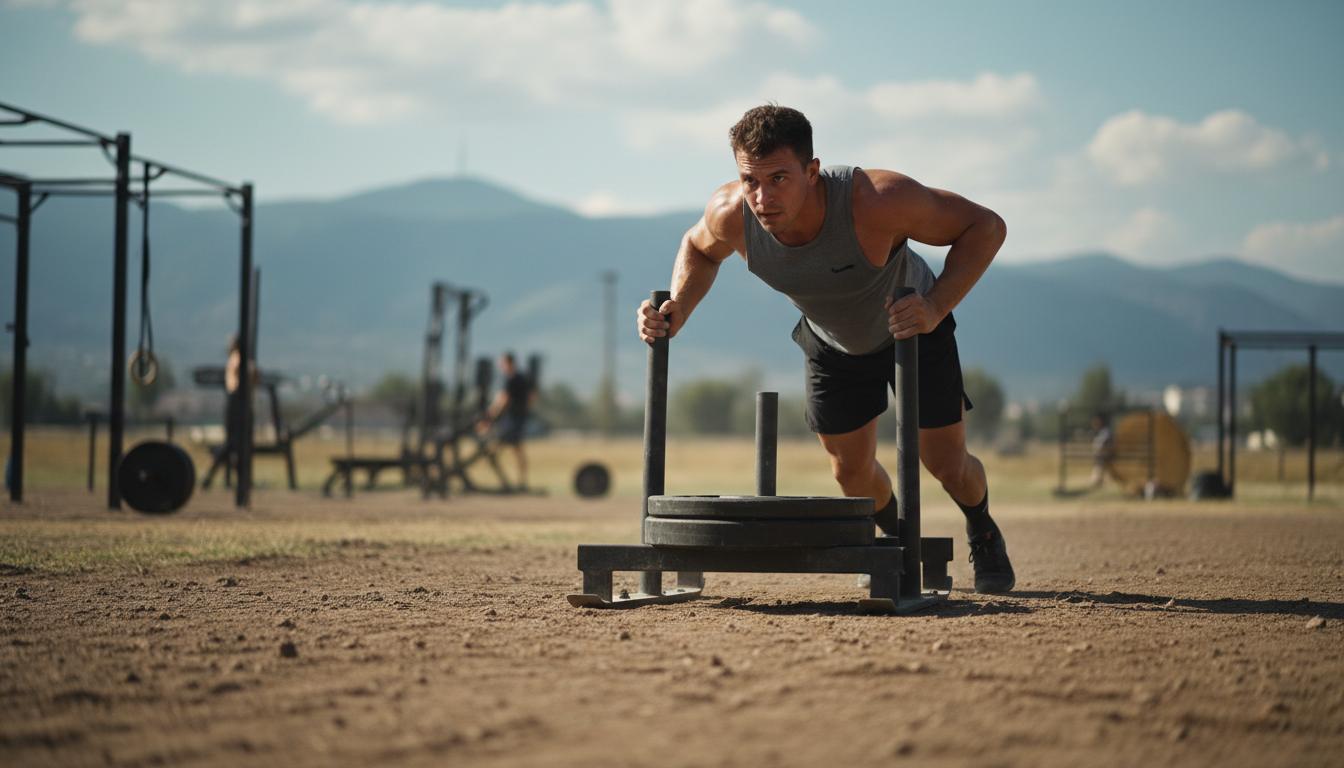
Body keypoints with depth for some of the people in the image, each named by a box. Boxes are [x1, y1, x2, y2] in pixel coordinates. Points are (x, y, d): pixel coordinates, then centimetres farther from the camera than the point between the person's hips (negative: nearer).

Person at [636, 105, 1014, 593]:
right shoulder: (731, 214, -33)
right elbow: (699, 249, -6)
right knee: (851, 472, 11)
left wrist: (935, 308, -43)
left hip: (913, 328, -3)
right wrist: (677, 311, -25)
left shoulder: (875, 200, -45)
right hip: (832, 343, 3)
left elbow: (985, 225, -32)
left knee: (946, 466, 2)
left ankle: (983, 535, 38)